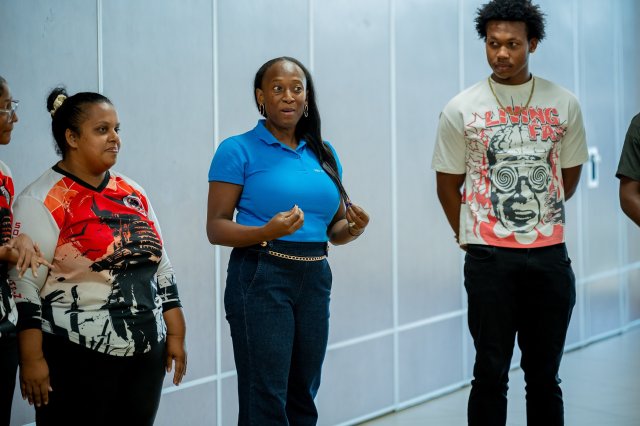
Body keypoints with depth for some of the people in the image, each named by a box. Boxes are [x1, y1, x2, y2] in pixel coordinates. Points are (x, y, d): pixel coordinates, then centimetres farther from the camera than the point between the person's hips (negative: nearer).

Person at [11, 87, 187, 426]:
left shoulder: (133, 193, 12)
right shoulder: (42, 201, -8)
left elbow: (161, 268, 15)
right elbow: (24, 285, -12)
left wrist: (175, 334, 11)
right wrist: (32, 359, -16)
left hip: (145, 354, 6)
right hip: (77, 360, -6)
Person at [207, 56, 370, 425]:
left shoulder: (324, 153, 13)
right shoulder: (239, 151, -4)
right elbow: (216, 228, -8)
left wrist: (353, 229, -4)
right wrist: (267, 232, -26)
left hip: (314, 280, 6)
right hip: (261, 278, -6)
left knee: (303, 396, 12)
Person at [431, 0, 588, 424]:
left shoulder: (564, 104, 2)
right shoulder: (461, 110, -2)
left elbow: (569, 174, 14)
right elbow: (448, 185, 6)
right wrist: (472, 236, 9)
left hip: (551, 255, 2)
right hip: (488, 258, -2)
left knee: (544, 375, 9)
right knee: (491, 374, 3)